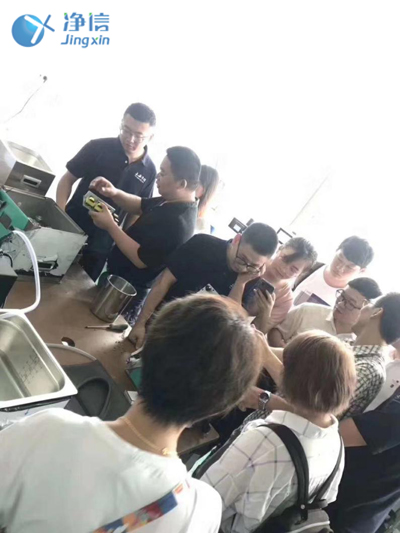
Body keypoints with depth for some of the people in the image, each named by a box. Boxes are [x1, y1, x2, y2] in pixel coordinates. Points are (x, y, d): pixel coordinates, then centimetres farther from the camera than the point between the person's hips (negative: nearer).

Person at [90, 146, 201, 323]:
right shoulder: (173, 202, -1)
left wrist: (110, 226, -26)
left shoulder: (177, 222, -33)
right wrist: (114, 193, -7)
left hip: (128, 290, -9)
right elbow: (141, 206, 12)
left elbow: (141, 259, -31)